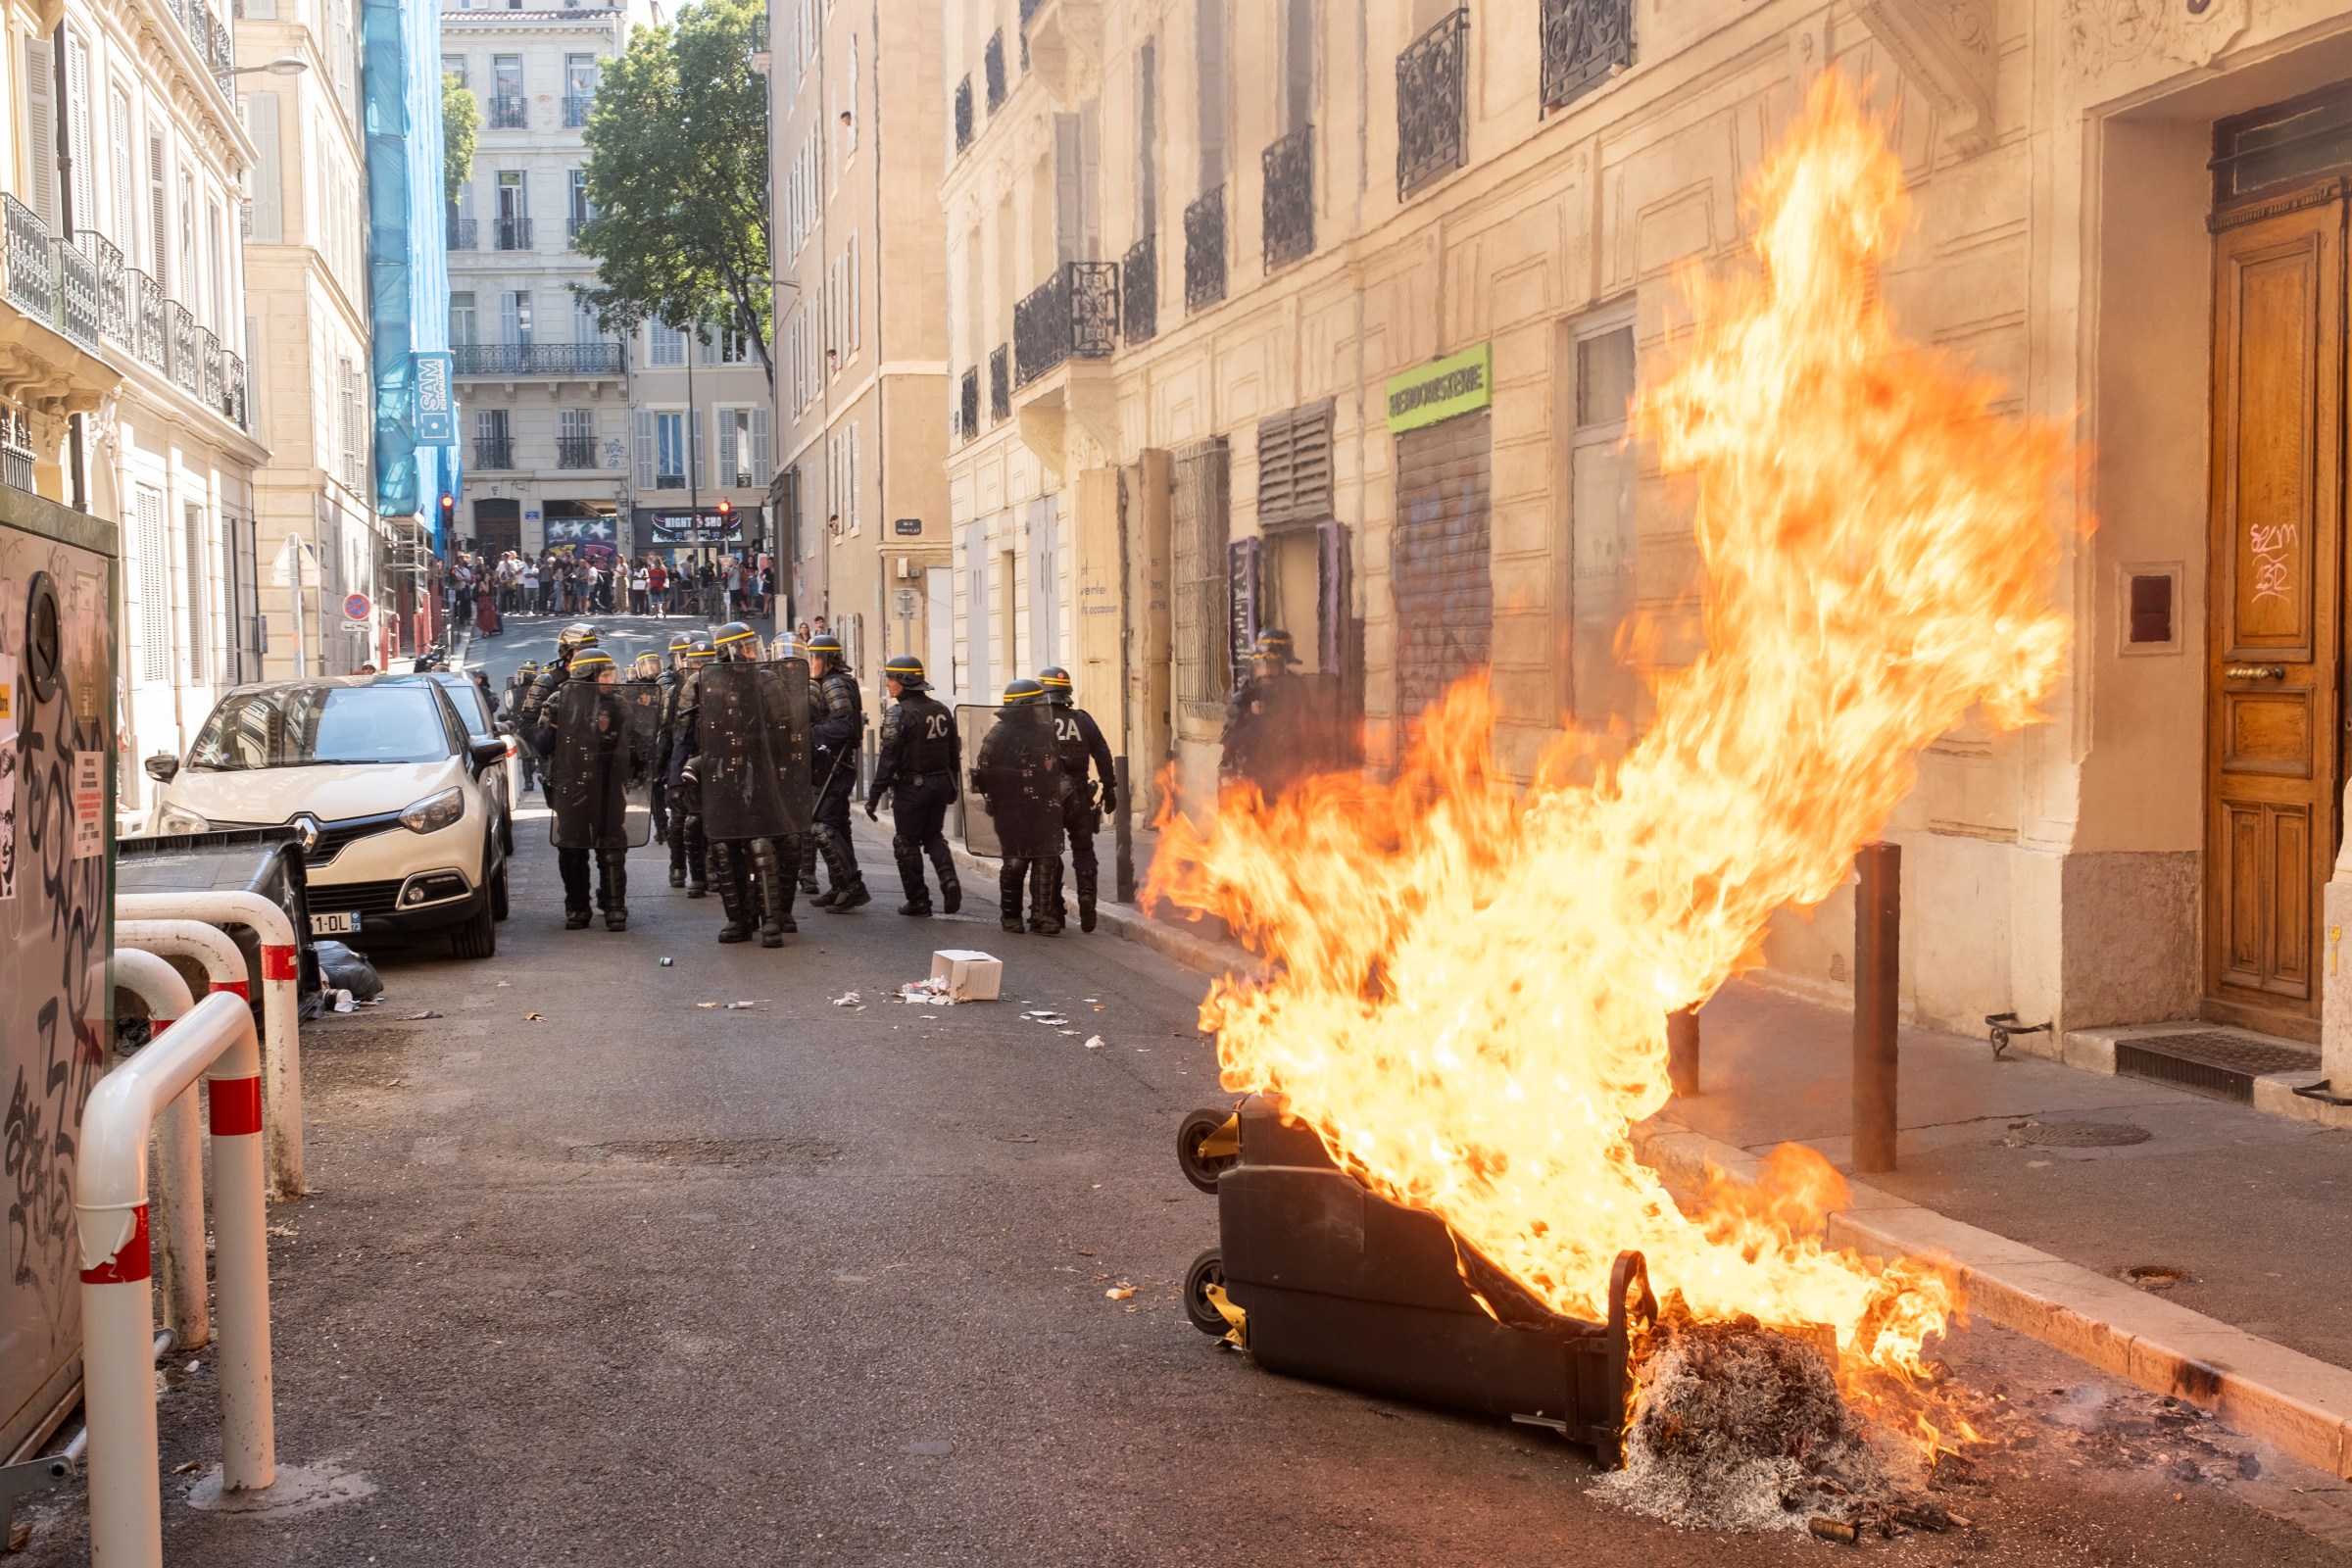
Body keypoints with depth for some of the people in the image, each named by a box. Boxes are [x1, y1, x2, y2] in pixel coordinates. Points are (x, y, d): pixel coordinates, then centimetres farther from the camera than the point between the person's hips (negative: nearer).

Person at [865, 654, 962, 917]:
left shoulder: (899, 713, -15)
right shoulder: (942, 710, 6)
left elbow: (888, 758, -19)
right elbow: (954, 752, 12)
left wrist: (874, 795, -15)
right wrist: (951, 787, 22)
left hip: (910, 787, -6)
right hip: (940, 784, 6)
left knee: (907, 843, 6)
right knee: (933, 836, 21)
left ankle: (918, 900, 9)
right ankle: (949, 879, -1)